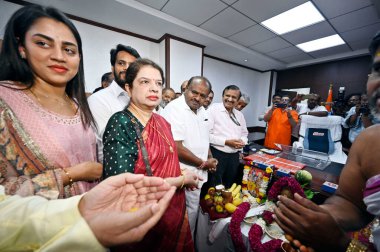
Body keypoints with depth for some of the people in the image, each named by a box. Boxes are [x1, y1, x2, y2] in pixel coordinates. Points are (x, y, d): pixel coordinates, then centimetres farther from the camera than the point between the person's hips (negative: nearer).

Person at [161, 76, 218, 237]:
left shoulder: (201, 110, 5)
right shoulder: (174, 109, -21)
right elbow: (176, 148, -27)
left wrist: (210, 157, 4)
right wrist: (203, 163, -15)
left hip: (198, 173, 9)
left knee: (193, 211, 27)